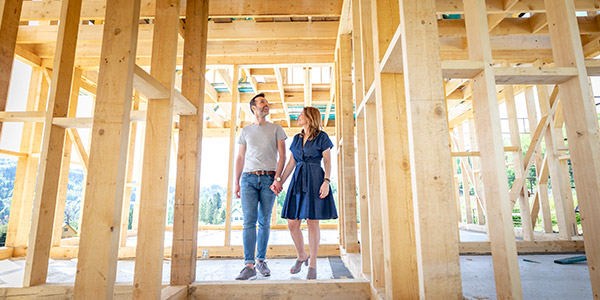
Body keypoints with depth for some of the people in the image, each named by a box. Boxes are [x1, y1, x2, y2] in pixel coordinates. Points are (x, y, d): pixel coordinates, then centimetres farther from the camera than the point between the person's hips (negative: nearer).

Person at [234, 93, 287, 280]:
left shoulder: (276, 129, 11)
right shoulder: (245, 131, 16)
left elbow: (282, 155, 3)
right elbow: (240, 158, 14)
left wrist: (278, 178, -9)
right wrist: (236, 182, 7)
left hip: (269, 179, 0)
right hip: (249, 179, 1)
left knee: (264, 222, 4)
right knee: (249, 221, -9)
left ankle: (261, 260, 17)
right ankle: (249, 265, -9)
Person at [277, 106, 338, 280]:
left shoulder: (322, 137, 2)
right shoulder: (297, 138, 17)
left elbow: (327, 161, -2)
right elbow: (291, 163, 17)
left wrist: (326, 181, -16)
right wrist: (280, 181, 11)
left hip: (315, 180, -5)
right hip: (298, 181, 5)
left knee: (312, 222, -3)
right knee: (292, 223, 2)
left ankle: (313, 264, 11)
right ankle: (301, 255, 26)